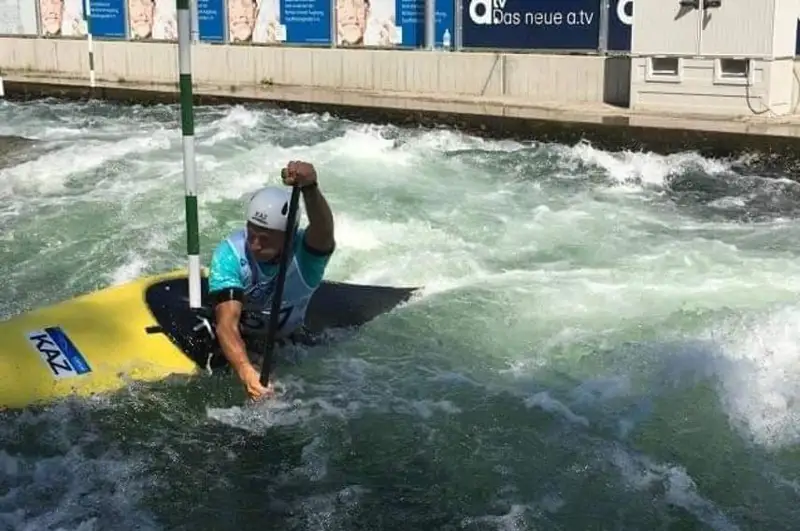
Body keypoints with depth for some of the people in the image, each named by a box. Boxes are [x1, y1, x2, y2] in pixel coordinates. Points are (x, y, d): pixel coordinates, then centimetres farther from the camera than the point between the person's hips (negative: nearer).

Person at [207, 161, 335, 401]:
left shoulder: (305, 253, -31)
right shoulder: (230, 253, -31)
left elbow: (323, 228, -56)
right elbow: (227, 323, -41)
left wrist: (310, 188, -79)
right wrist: (246, 372, -60)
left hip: (285, 342, 0)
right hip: (238, 344, 0)